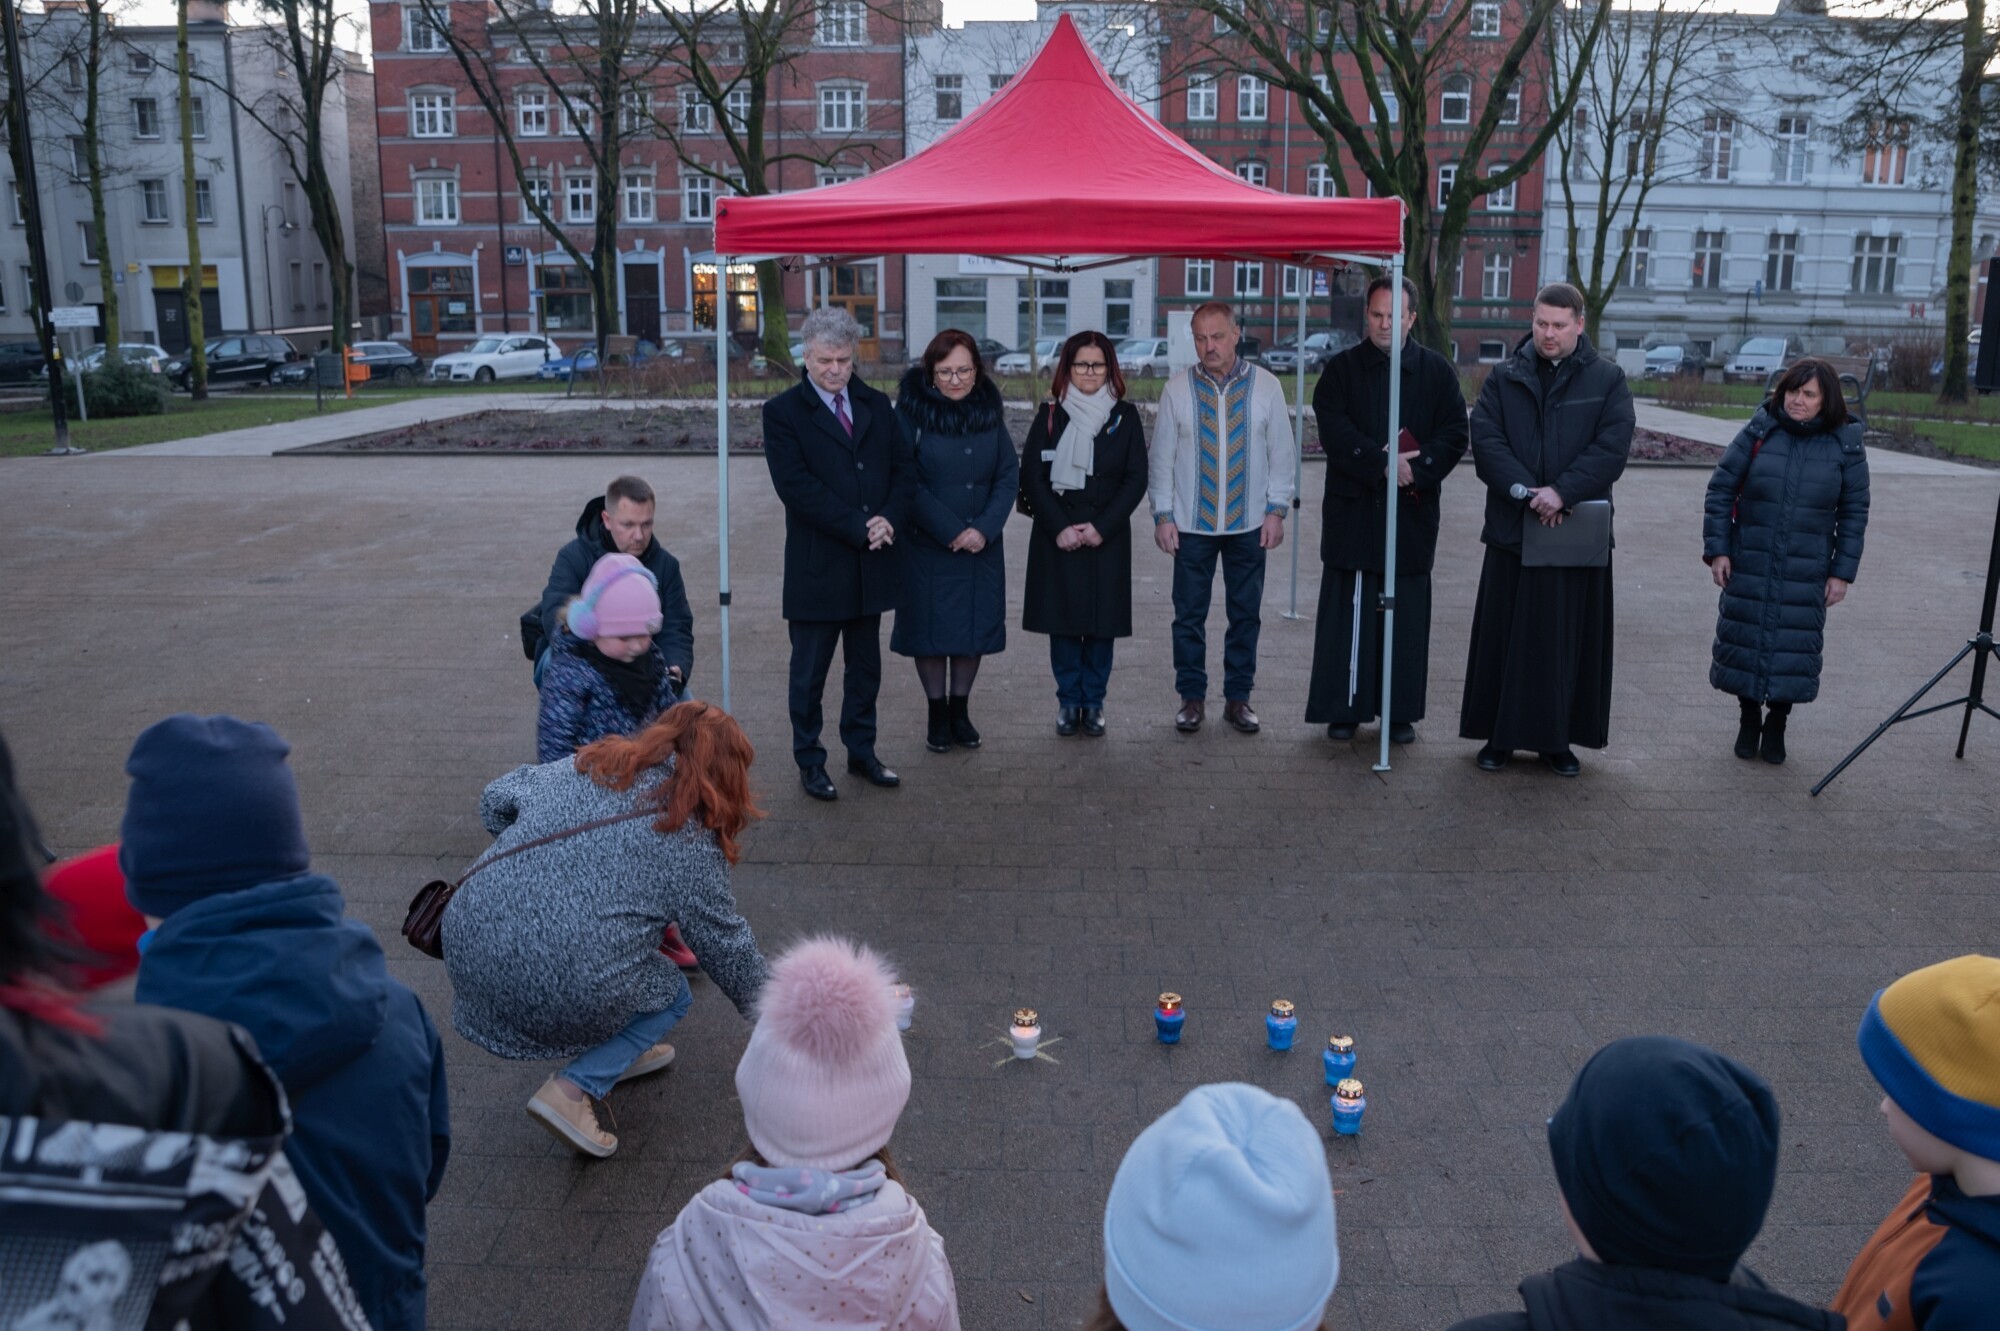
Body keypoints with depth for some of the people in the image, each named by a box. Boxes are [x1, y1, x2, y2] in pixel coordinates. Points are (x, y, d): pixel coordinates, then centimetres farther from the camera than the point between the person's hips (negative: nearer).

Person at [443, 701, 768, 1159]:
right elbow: (726, 946, 7)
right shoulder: (691, 841, -1)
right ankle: (574, 1090, 4)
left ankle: (618, 1054, 31)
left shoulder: (586, 764, 11)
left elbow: (497, 799, 14)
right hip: (556, 987, -6)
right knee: (672, 995, 19)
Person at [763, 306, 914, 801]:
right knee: (809, 672, 7)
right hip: (818, 567, -5)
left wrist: (888, 519, -12)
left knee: (866, 667, 15)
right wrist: (858, 528, -19)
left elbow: (904, 467, 7)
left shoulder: (877, 405, 9)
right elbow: (796, 486, -16)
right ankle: (810, 762, 20)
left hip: (873, 563, 5)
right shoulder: (782, 412, -7)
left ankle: (861, 751, 29)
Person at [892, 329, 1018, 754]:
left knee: (975, 625, 9)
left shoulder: (989, 409, 3)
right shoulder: (912, 411, -9)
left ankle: (960, 709, 25)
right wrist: (949, 530, -15)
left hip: (982, 543, 4)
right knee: (930, 626, 4)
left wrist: (985, 528, -11)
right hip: (927, 544, -3)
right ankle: (937, 714, 19)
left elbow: (1009, 475, 2)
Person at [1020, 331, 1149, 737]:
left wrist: (1101, 527, -10)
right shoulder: (1050, 415, 4)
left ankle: (1094, 702, 15)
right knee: (1062, 619, 2)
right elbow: (1031, 476, -1)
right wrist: (1059, 527, -11)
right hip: (1057, 536, 0)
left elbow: (1136, 479, 0)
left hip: (1106, 535, 0)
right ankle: (1068, 700, 15)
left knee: (1101, 621, 3)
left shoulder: (1125, 416, 4)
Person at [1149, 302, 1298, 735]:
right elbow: (1161, 456, 3)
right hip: (1191, 524, 0)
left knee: (1246, 614, 8)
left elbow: (1282, 452, 3)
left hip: (1249, 523, 1)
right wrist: (1162, 514, -1)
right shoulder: (1177, 389, -1)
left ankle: (1238, 697, 20)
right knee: (1189, 615, 4)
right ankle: (1191, 697, 17)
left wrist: (1277, 509, -1)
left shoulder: (1265, 386, 0)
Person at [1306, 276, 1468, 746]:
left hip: (1412, 512, 1)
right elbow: (1334, 432, -7)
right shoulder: (1342, 369, 5)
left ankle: (1401, 712, 14)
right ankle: (1344, 708, 9)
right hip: (1353, 510, -1)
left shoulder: (1437, 371, 8)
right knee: (1349, 611, 1)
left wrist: (1416, 469, -15)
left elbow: (1454, 435, 1)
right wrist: (1383, 464, -17)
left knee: (1407, 614, 5)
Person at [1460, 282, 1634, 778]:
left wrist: (1563, 490, -19)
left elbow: (1613, 445, -6)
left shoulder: (1607, 380, 5)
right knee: (1505, 635, 4)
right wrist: (1524, 490, -18)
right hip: (1512, 528, 1)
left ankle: (1557, 739, 15)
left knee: (1568, 638, 5)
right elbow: (1485, 437, -5)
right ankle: (1499, 735, 14)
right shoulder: (1505, 377, 7)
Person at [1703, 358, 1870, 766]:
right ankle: (1748, 719, 25)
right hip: (1749, 566, 0)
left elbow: (1854, 513, 3)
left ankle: (1776, 725, 21)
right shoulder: (1758, 433, -2)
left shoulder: (1846, 445, -1)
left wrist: (1842, 571, -1)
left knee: (1795, 645, 3)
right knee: (1745, 640, 7)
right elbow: (1720, 490, 0)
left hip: (1807, 573, 0)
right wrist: (1717, 549, -5)